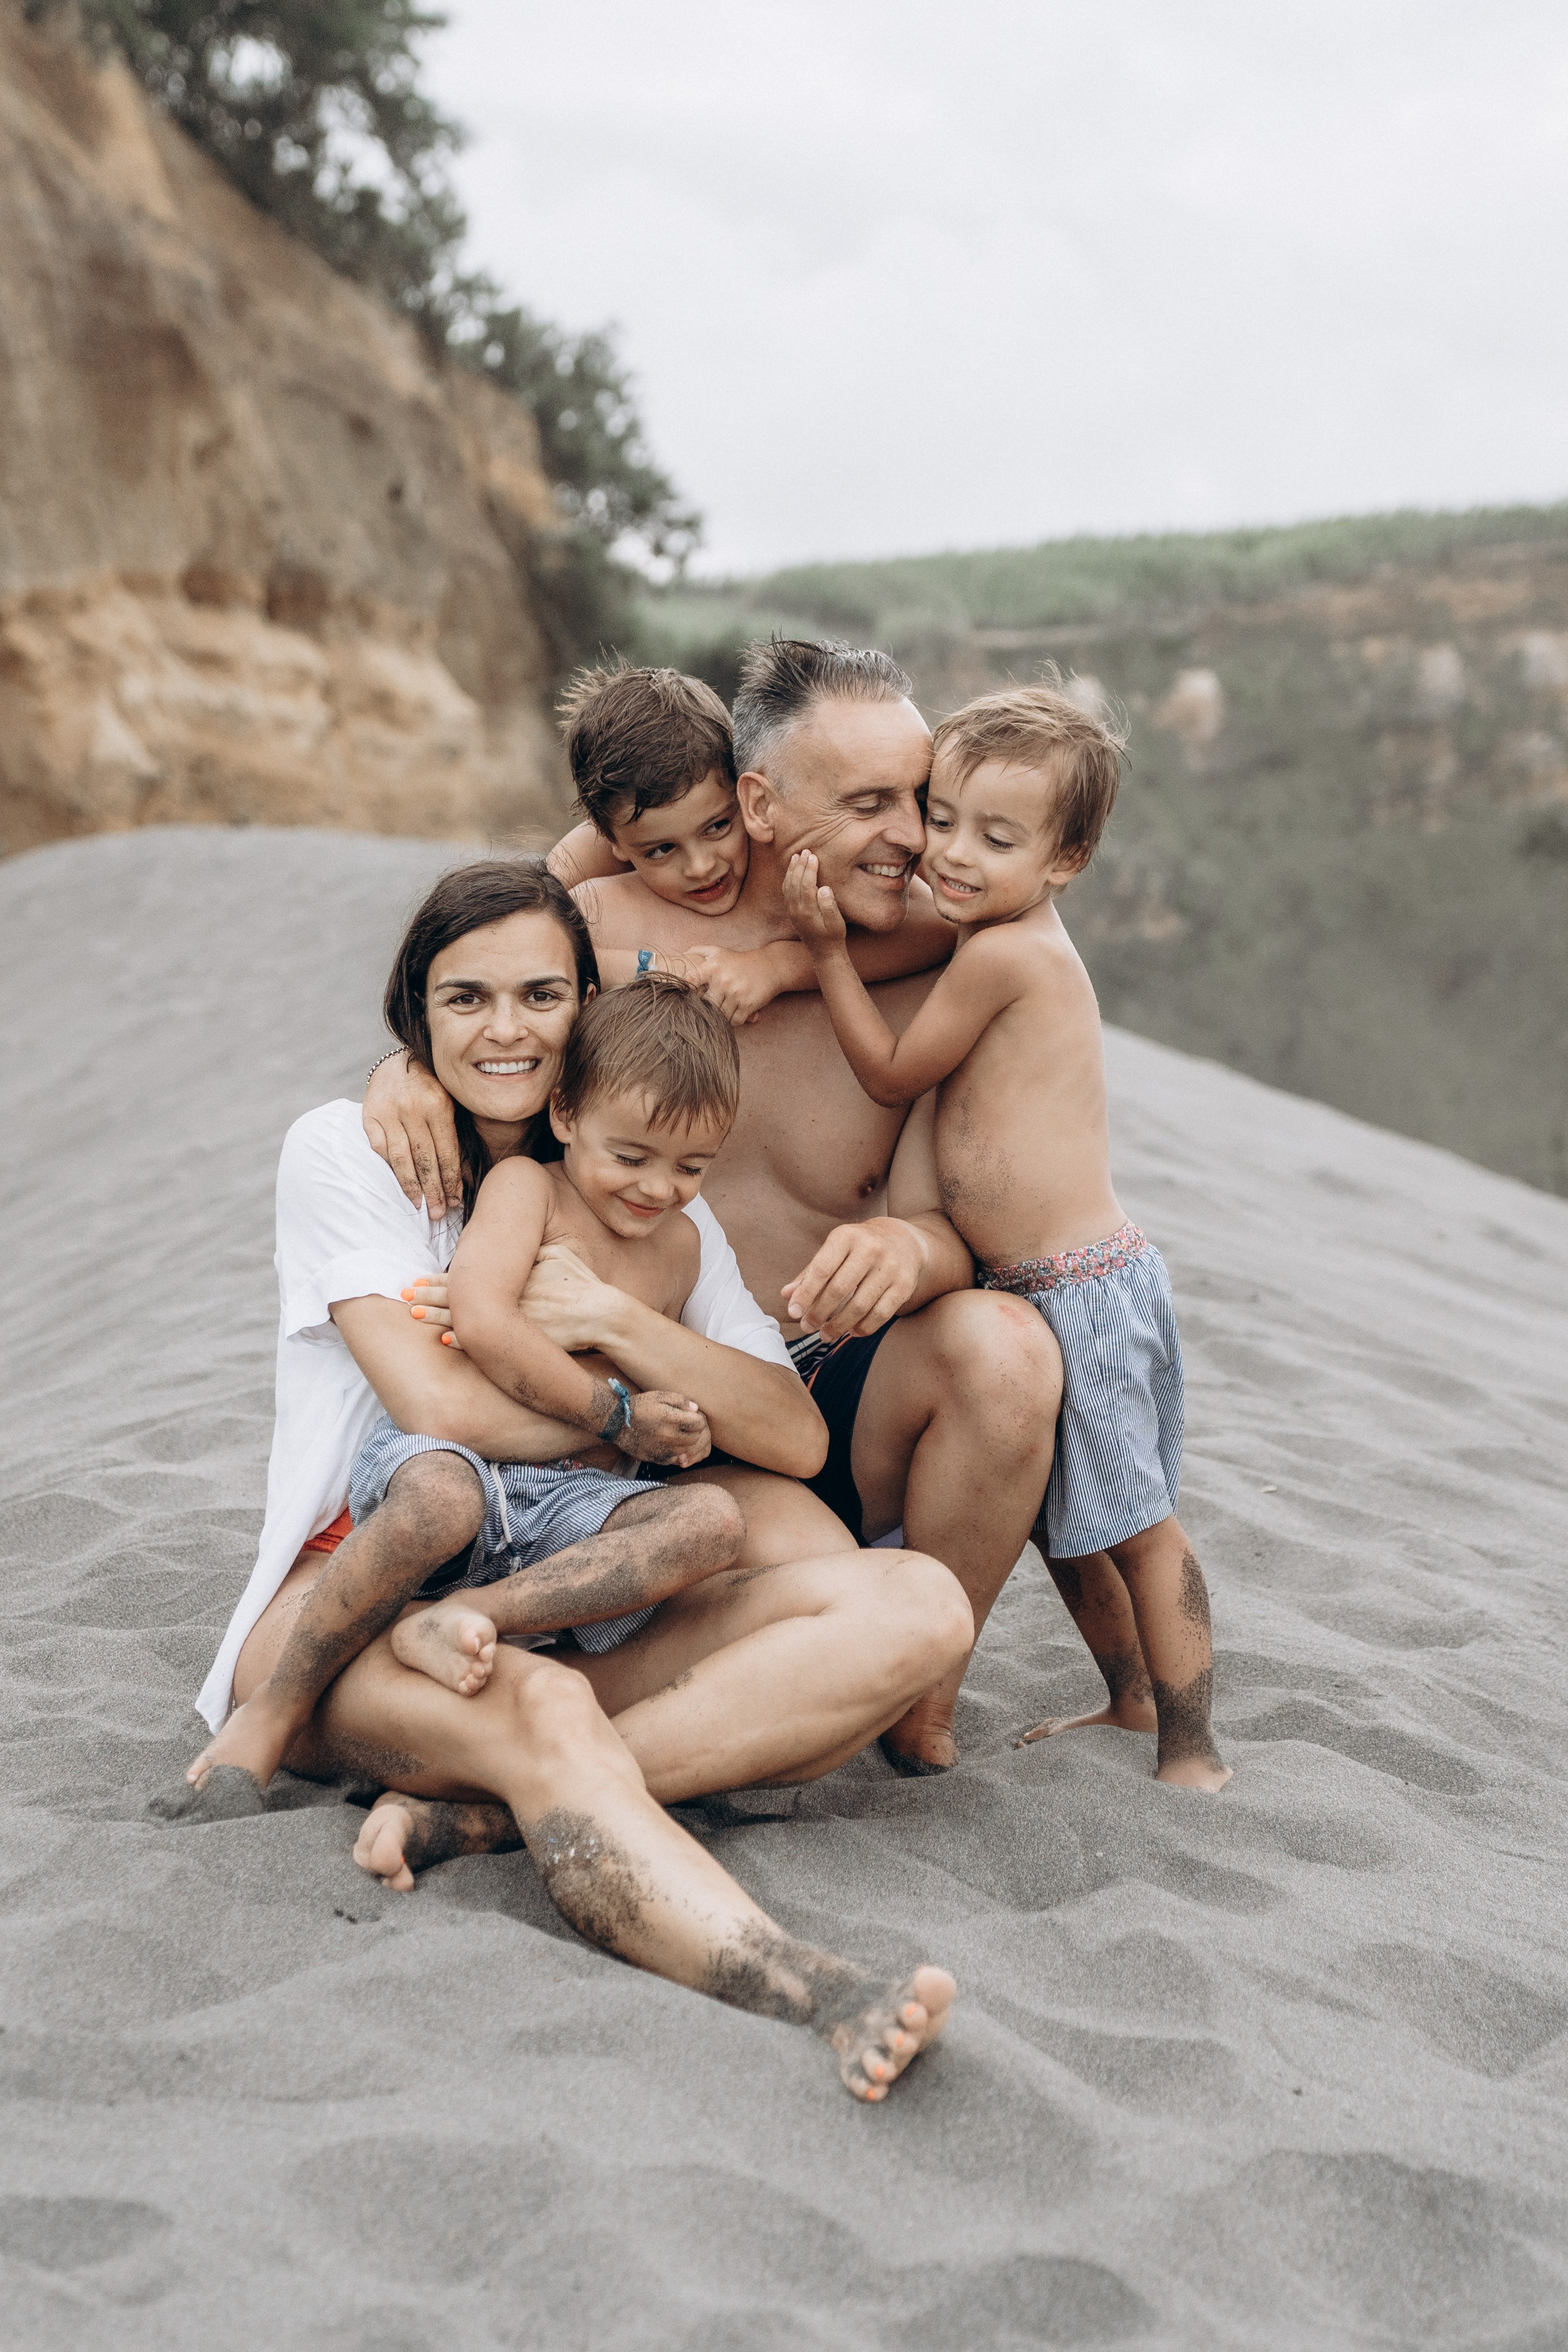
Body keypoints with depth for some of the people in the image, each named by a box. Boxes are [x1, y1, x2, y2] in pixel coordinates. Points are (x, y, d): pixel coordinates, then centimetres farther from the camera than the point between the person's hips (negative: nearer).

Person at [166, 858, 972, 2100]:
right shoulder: (346, 1152, 2)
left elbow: (797, 1436, 1)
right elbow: (444, 1404, -10)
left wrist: (618, 1320, -14)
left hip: (576, 1616, 5)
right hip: (349, 1613, -4)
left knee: (914, 1606, -20)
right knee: (538, 1709, -40)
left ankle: (474, 1808, -33)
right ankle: (812, 1995, -61)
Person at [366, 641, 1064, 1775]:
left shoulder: (929, 988, -4)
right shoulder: (617, 926, -6)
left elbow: (945, 1229, -8)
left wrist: (907, 1248, -34)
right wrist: (408, 1072, -16)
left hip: (832, 1405, 0)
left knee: (1004, 1347, -33)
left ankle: (925, 1709, -9)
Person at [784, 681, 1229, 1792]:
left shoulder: (1003, 953, -20)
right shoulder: (1019, 942, 8)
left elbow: (893, 1072, -8)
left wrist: (825, 944, -6)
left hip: (1085, 1290, -10)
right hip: (1038, 1290, 10)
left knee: (1133, 1523, 0)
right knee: (1054, 1512, 21)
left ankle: (1192, 1753, 12)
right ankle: (1132, 1699, 39)